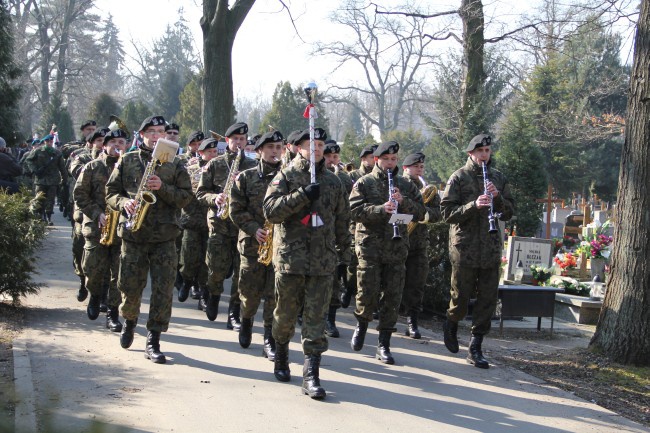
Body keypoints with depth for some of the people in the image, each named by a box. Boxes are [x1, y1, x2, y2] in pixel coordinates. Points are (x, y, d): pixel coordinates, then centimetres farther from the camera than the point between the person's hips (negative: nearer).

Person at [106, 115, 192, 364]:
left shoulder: (174, 164, 6)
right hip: (133, 235, 1)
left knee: (163, 289, -6)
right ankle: (129, 321, 37)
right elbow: (110, 193, 9)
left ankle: (153, 342, 1)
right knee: (130, 287, 6)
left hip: (164, 236, 0)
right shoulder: (127, 161, 8)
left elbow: (186, 197, 1)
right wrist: (123, 203, -12)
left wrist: (163, 188, -14)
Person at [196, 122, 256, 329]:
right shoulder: (215, 164, 8)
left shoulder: (252, 166, 9)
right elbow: (201, 192, 7)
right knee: (217, 269, -1)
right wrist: (214, 198, -12)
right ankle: (213, 297, 30)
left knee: (240, 272, -3)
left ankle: (234, 314, 5)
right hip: (219, 222, 0)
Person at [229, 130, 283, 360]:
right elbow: (236, 210, 2)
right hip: (252, 243, 0)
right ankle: (246, 321, 38)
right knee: (250, 292, 9)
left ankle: (270, 340, 3)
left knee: (275, 295, -3)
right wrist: (254, 229, -11)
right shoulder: (245, 177, 3)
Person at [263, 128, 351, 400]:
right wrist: (302, 195, -21)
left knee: (315, 318, -3)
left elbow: (342, 217, 21)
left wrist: (344, 250, 22)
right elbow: (270, 210, -13)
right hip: (290, 257, -2)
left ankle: (311, 375, -3)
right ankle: (281, 359, 34)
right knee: (285, 313, 10)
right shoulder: (286, 176, 1)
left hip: (323, 261, 2)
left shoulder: (332, 181, 12)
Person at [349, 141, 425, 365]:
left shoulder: (406, 185, 14)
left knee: (392, 296, 1)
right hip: (370, 244, -3)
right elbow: (356, 210, -10)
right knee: (368, 291, -7)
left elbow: (420, 213, 8)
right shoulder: (364, 183, 4)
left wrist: (403, 201, -10)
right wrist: (381, 209, -24)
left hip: (397, 247, 3)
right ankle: (362, 323, 24)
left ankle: (384, 344, 8)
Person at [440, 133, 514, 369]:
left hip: (491, 249, 4)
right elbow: (447, 212, -10)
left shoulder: (498, 177, 10)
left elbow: (509, 212, 10)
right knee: (461, 297, 4)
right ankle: (451, 325, 36)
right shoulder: (459, 177, -3)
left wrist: (497, 197, -9)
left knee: (488, 300, 2)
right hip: (464, 247, -4)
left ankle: (475, 348, 9)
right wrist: (473, 205, -23)